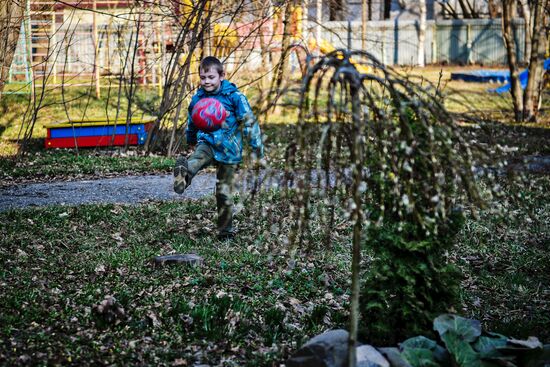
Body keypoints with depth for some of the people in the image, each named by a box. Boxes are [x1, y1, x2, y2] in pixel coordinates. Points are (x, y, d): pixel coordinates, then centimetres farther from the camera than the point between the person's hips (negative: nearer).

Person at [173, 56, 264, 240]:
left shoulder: (234, 97, -9)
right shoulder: (197, 98, 3)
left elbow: (249, 122, -6)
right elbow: (192, 123, 22)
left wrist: (256, 148, -7)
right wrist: (191, 141, 38)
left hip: (228, 149, -2)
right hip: (207, 143, 2)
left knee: (224, 192, 4)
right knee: (196, 159, -36)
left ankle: (226, 230, 20)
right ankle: (183, 175, -69)